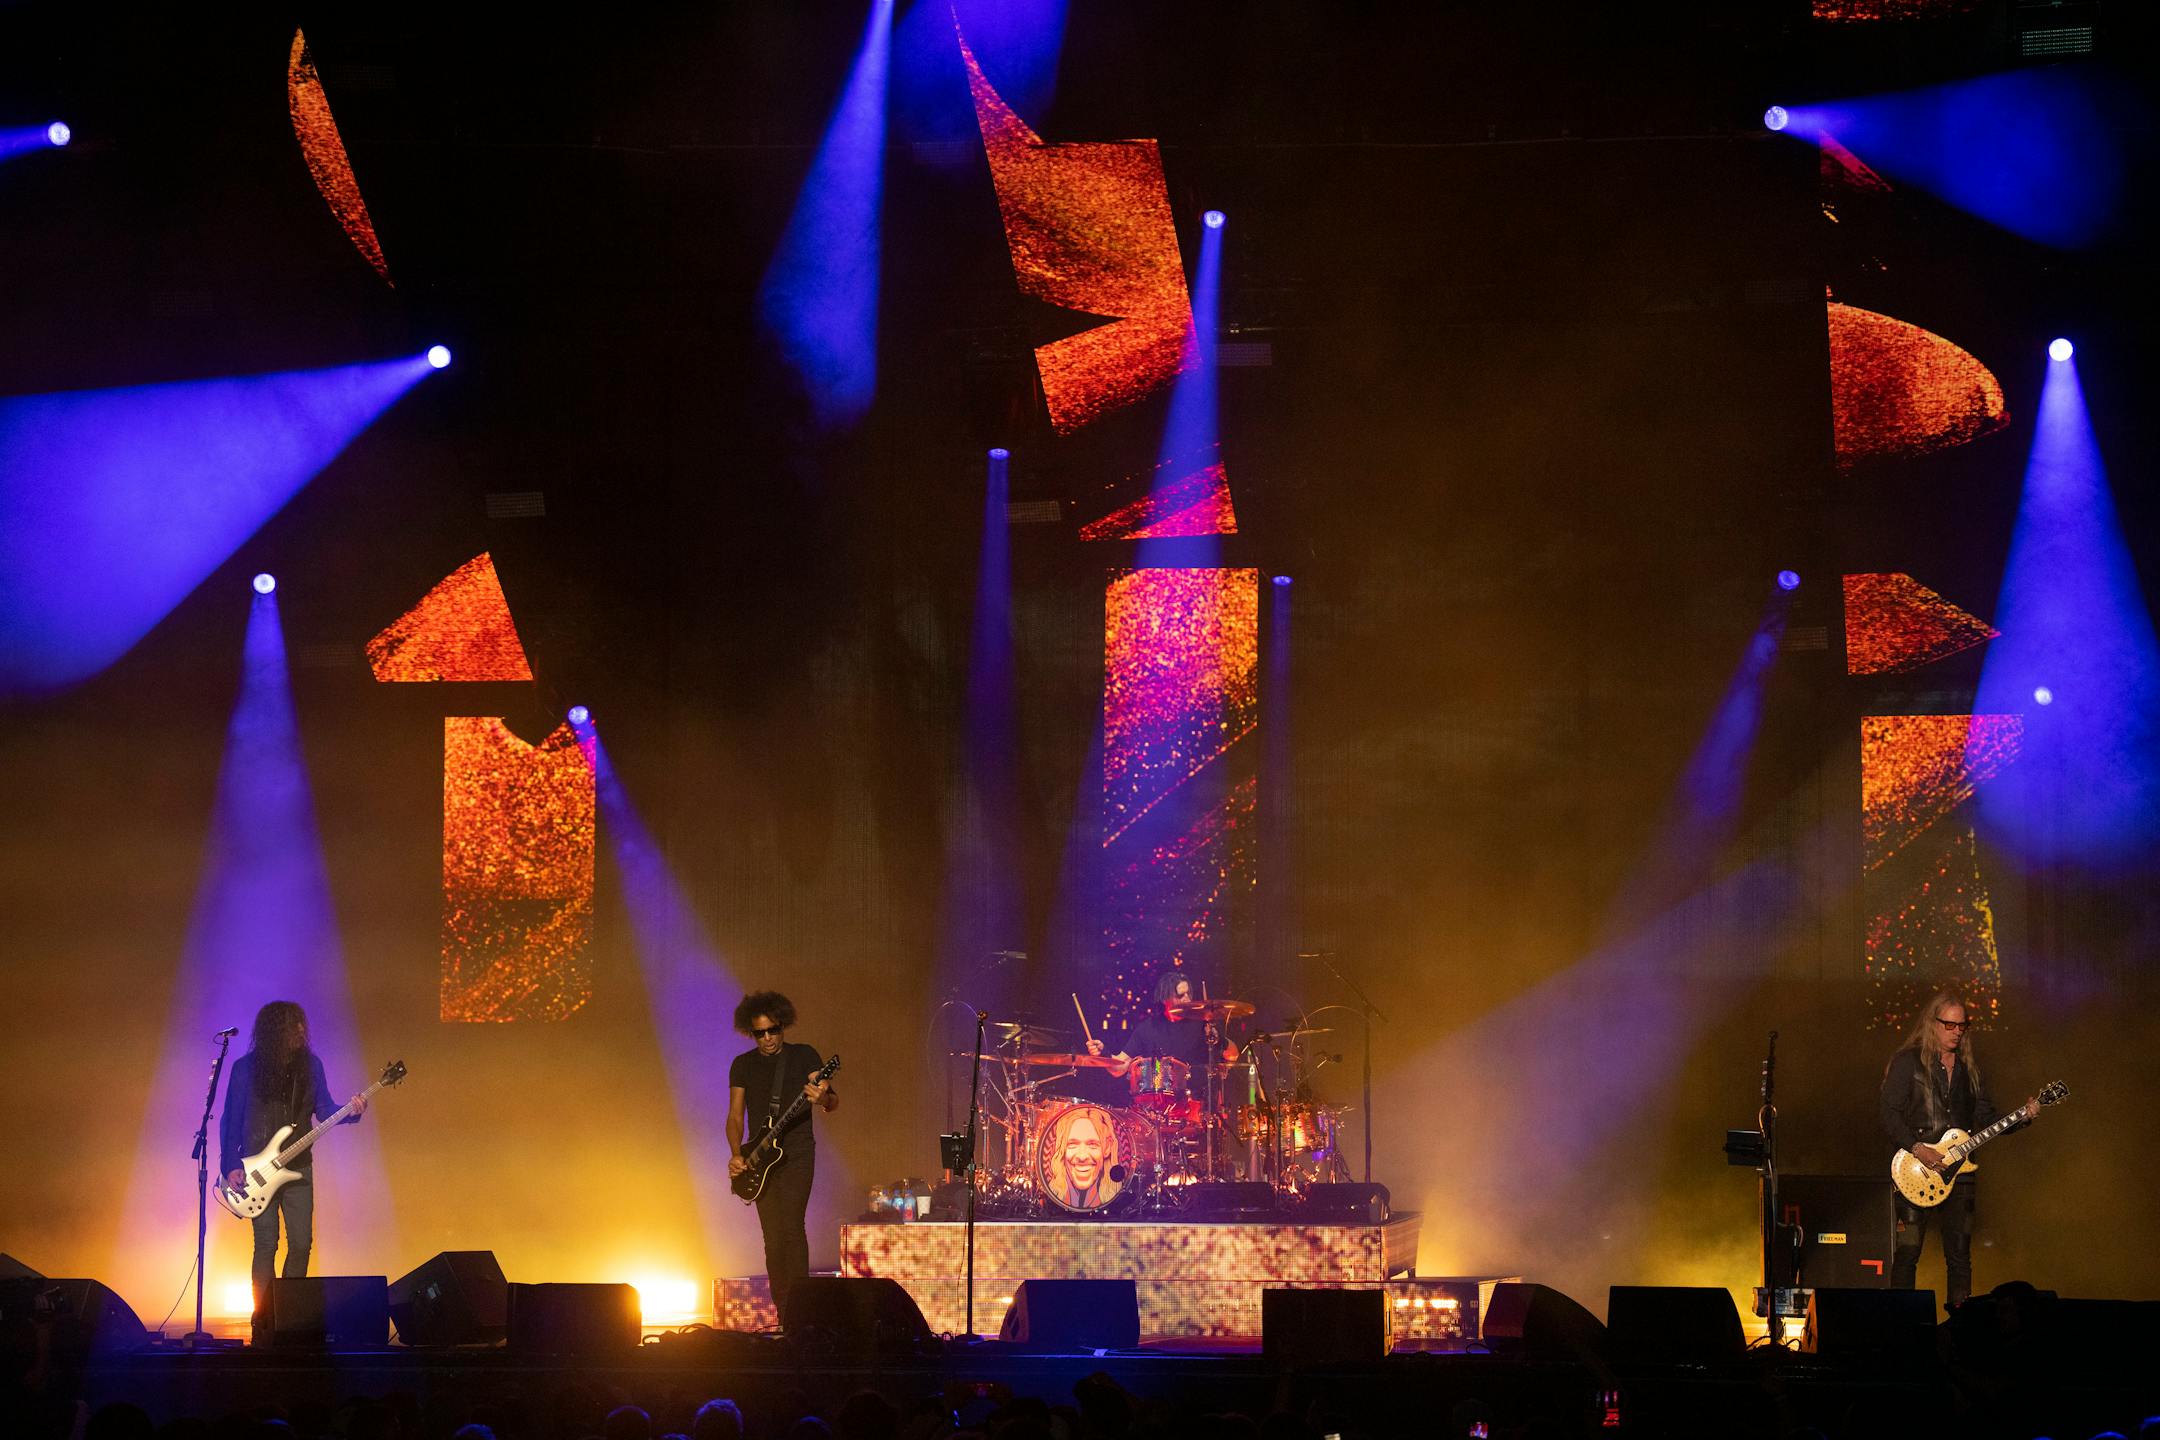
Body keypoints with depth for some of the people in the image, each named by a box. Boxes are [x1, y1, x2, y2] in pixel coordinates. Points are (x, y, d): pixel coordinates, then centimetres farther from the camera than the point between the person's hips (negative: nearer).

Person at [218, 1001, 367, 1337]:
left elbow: (324, 1110, 8)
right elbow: (230, 1120, 0)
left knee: (302, 1243, 0)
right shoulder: (246, 1068, -4)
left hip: (298, 1167, 3)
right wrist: (231, 1165, -8)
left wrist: (351, 1111, -12)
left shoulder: (309, 1063, 4)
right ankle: (263, 1318, 2)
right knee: (266, 1244, -6)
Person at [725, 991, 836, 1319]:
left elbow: (833, 1101, -3)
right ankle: (783, 1314, 7)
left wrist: (823, 1099, -28)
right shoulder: (743, 1065, 9)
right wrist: (736, 1155, -7)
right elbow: (735, 1115, 9)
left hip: (797, 1154, -3)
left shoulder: (804, 1056, 1)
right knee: (773, 1238, 3)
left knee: (791, 1226, -18)